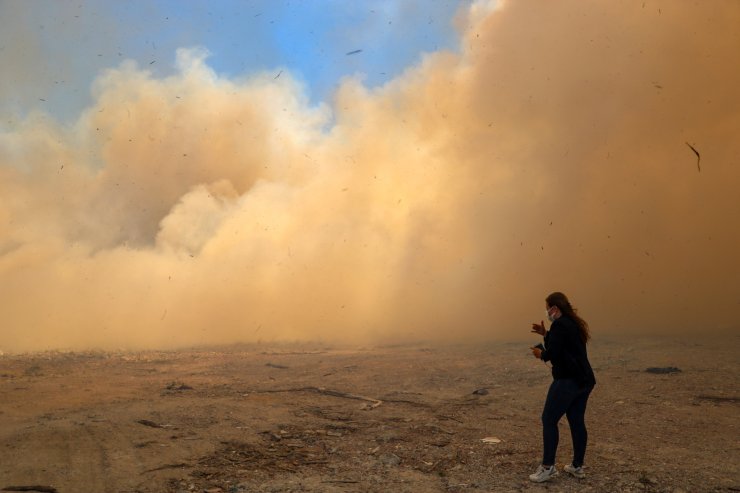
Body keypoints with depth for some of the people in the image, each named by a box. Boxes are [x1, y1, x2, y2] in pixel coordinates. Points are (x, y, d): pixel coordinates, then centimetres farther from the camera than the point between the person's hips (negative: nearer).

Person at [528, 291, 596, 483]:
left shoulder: (560, 325, -15)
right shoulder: (574, 323, 15)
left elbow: (552, 353, -21)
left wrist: (541, 354, -2)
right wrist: (545, 334, 17)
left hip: (568, 381, -10)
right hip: (584, 380, 10)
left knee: (549, 420, -2)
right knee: (577, 421, 13)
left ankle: (548, 466, -2)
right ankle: (577, 466, 19)